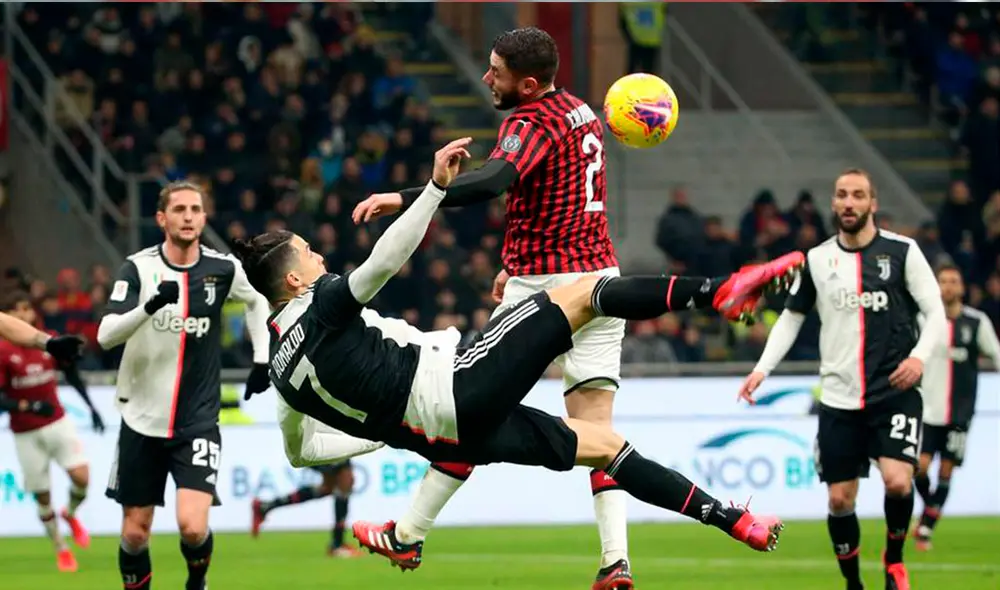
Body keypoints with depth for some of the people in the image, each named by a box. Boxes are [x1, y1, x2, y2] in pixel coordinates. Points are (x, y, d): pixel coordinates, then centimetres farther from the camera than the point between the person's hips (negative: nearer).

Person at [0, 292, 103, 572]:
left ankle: (70, 514, 20)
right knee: (42, 496, 2)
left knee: (81, 477, -14)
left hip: (58, 423, 2)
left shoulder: (51, 343, -2)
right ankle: (61, 549, 21)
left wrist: (91, 407, 12)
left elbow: (72, 375, 13)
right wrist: (28, 407, -30)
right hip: (26, 433, -2)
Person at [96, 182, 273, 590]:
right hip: (142, 420, 0)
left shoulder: (223, 269, -4)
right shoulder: (138, 268, -9)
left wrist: (262, 359, 13)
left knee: (193, 526, -15)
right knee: (135, 532, 6)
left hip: (198, 422, 0)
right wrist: (151, 305, -36)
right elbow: (105, 336, -21)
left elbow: (257, 301, 20)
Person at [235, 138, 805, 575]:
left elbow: (299, 449, 24)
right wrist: (437, 187, -23)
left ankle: (730, 518, 13)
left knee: (603, 443, 16)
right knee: (582, 293, -4)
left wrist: (386, 429, 36)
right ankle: (718, 291, -15)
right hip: (458, 386, -8)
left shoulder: (283, 365, 15)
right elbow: (384, 262, -23)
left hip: (448, 437, 8)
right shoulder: (322, 306, -8)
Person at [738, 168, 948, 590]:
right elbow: (791, 317, 16)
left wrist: (919, 356, -19)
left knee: (897, 481, -21)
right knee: (840, 499, 2)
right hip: (839, 398, 3)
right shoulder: (816, 260, 6)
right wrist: (762, 369, 5)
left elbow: (936, 314, -1)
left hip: (894, 392, -3)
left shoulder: (902, 251, -2)